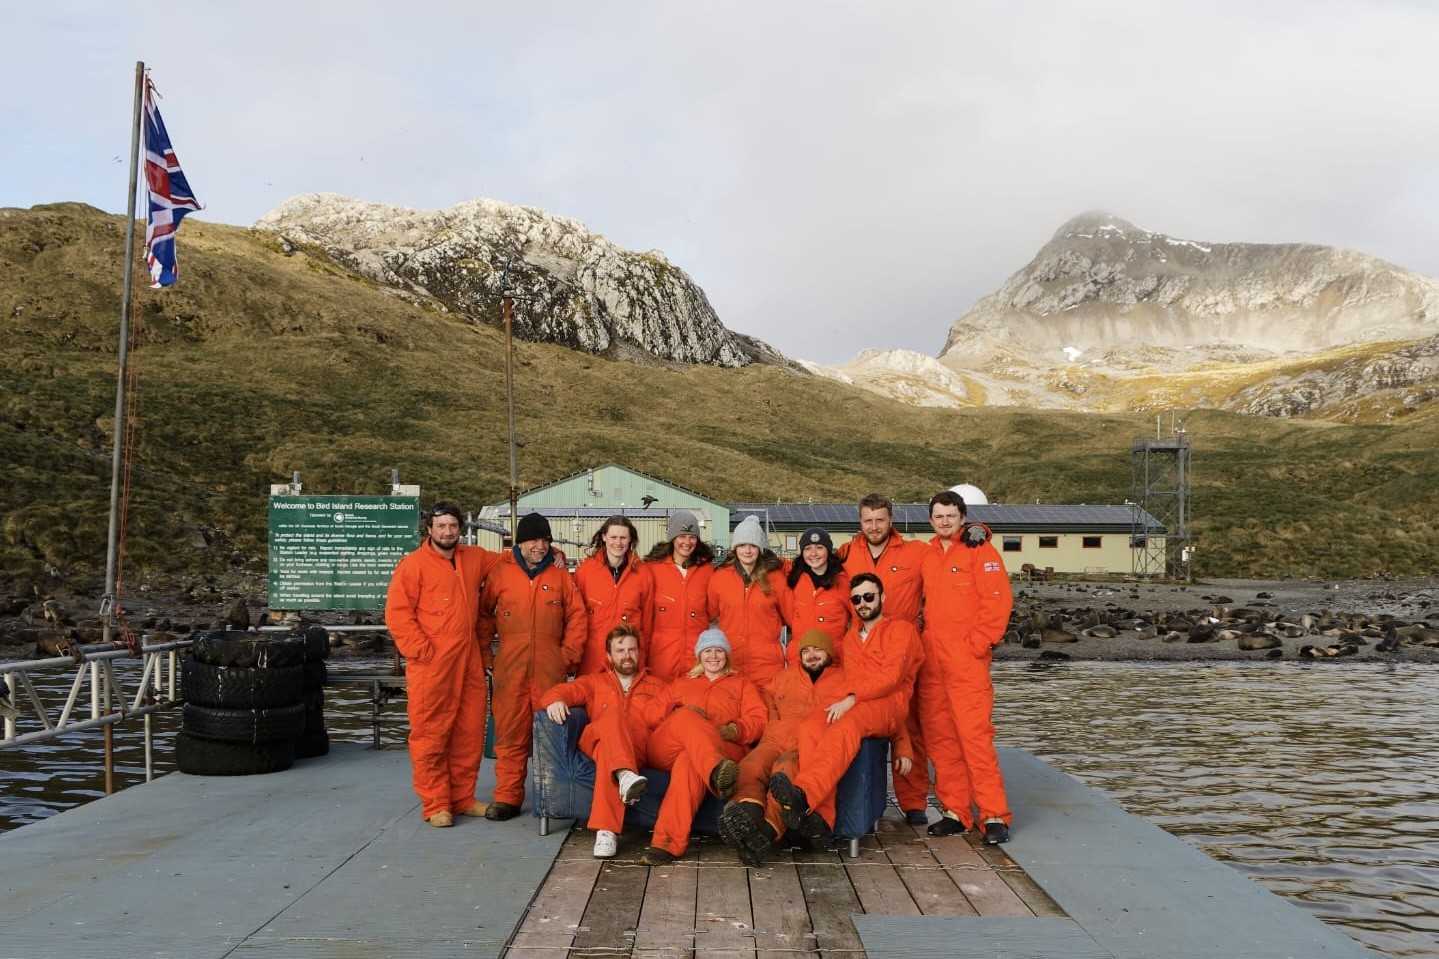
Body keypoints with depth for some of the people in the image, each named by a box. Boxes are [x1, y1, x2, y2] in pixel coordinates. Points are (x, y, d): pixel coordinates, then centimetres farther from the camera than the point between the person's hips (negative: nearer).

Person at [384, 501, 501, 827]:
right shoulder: (413, 565, -5)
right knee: (431, 735, -2)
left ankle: (463, 798, 19)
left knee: (470, 734, 8)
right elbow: (397, 613, -9)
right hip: (430, 666, -6)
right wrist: (423, 651, -14)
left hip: (470, 664, 6)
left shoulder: (475, 559, 12)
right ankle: (435, 804, 6)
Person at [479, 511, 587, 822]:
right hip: (510, 668, 0)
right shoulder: (500, 571, 4)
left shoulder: (559, 573, 7)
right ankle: (507, 797, 10)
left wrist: (569, 654, 1)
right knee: (510, 733, 2)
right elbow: (483, 611, 12)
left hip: (550, 668, 0)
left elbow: (576, 615, 7)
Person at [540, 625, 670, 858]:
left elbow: (663, 718, 9)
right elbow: (564, 690, 10)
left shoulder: (655, 686, 29)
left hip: (640, 749, -1)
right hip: (595, 742, 1)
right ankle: (625, 775, -59)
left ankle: (606, 831, -52)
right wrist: (555, 700, -13)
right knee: (614, 712, -34)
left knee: (607, 750, -39)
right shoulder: (594, 682, 31)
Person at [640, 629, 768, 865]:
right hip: (667, 749, 2)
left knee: (690, 761, -39)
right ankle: (716, 771, -66)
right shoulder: (680, 684, 36)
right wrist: (687, 716, -2)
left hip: (724, 749, -1)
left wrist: (733, 730, -10)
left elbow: (758, 720, 13)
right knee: (686, 716, -35)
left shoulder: (742, 684, 29)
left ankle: (667, 842, -56)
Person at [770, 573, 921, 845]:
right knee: (810, 727, -30)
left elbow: (892, 675, -5)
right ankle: (820, 819, -43)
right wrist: (844, 702, 0)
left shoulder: (901, 629, 10)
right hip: (851, 705, 5)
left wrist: (853, 699, -18)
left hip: (888, 704, -5)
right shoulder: (850, 637, 30)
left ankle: (803, 795, -59)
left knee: (845, 727, -40)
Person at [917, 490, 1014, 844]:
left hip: (967, 660, -7)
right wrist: (926, 642, 12)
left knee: (975, 735, -10)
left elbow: (998, 599, -11)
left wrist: (979, 643, -13)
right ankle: (955, 811, 16)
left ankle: (994, 815, -4)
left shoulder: (978, 550, -4)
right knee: (940, 738, 7)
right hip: (932, 662, 7)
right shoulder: (928, 555, 16)